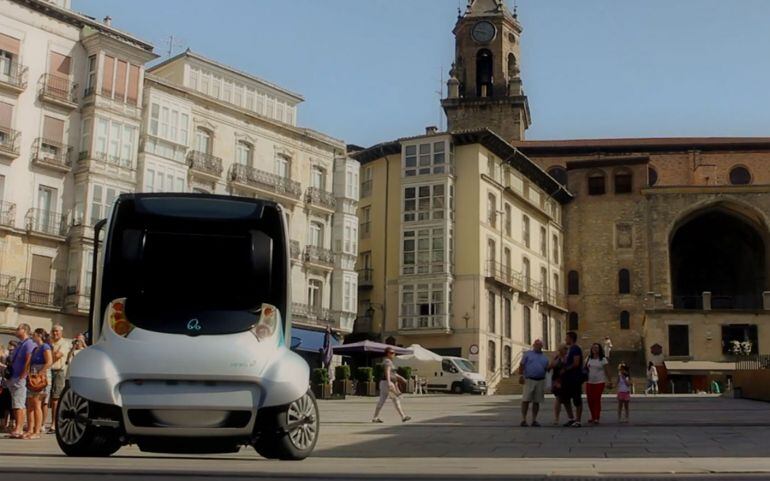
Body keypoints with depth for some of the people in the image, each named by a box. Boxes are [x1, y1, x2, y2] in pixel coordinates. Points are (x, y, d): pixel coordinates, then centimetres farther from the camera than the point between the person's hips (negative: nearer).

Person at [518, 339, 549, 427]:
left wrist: (548, 368, -4)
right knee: (526, 400, -8)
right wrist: (521, 376, -9)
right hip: (529, 380, -3)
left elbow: (547, 369, 19)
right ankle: (523, 419, -5)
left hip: (540, 381, 4)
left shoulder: (544, 357, 19)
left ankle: (534, 420, 10)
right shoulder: (528, 354, 8)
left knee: (537, 401, 4)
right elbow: (522, 365, 3)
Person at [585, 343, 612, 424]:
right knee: (590, 399, 3)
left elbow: (607, 371, -4)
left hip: (599, 382, -4)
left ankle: (597, 418, -5)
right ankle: (593, 417, 14)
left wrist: (609, 381, -11)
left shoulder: (603, 359, -2)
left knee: (597, 399, -8)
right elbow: (585, 369, 16)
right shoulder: (589, 359, 11)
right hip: (589, 382, 4)